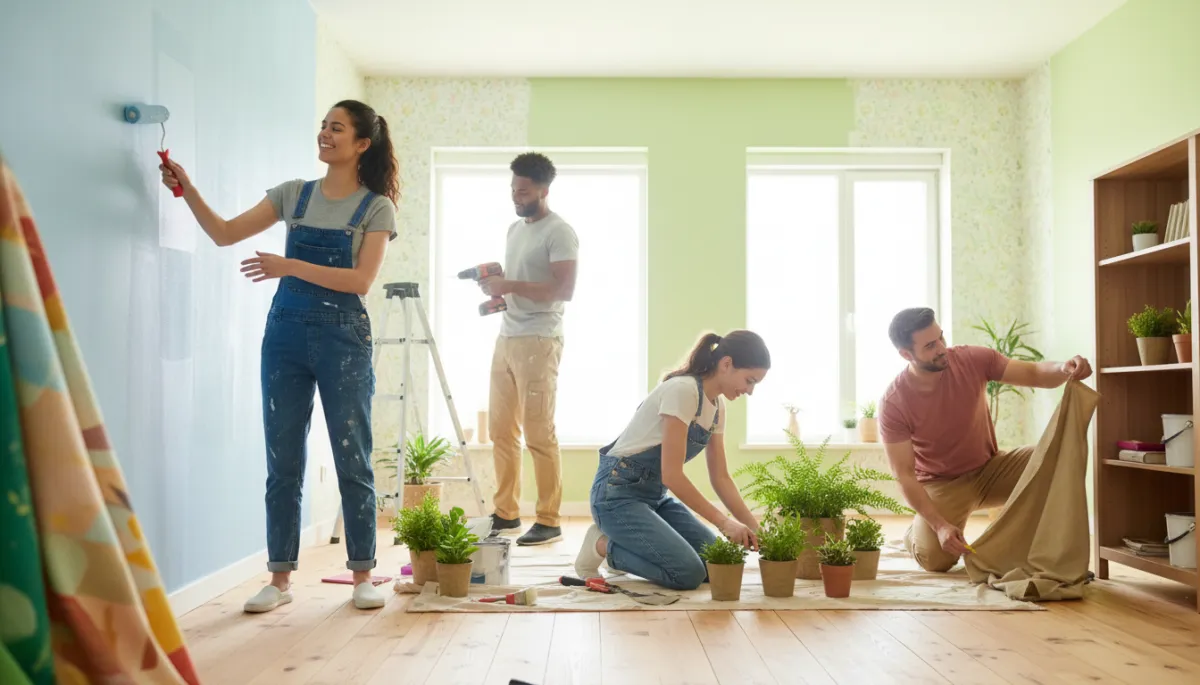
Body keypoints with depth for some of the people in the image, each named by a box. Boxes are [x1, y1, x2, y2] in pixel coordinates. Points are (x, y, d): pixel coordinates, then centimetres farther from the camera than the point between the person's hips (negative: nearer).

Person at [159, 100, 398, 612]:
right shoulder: (294, 194, 10)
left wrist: (290, 267, -19)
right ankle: (280, 578, 15)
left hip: (343, 338, -3)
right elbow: (225, 234, 8)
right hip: (285, 334, 4)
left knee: (353, 460, 1)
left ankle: (363, 576, 13)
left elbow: (361, 280, -11)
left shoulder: (376, 207, 0)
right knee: (282, 462, 5)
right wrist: (187, 190, -6)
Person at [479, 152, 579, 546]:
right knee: (501, 430, 10)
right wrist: (496, 287, 7)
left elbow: (564, 289, -19)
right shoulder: (515, 229, 18)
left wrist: (510, 285, -19)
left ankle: (549, 521, 1)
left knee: (538, 434, -7)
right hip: (506, 337, 9)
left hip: (538, 341, -8)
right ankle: (506, 513, 20)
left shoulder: (559, 233, -9)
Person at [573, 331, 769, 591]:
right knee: (688, 572, -21)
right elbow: (672, 474, -27)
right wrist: (723, 522, -24)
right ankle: (602, 546, -1)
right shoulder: (682, 390, -24)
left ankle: (625, 541, 14)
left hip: (655, 494, 9)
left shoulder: (717, 405, 5)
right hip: (618, 492, -9)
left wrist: (754, 528, -2)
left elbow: (720, 477, 8)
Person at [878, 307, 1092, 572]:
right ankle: (918, 533, 13)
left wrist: (1064, 368, -35)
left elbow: (1034, 374, -10)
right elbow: (905, 475, -21)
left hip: (990, 469, 3)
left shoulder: (972, 360, -15)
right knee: (935, 558, -26)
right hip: (941, 484, -3)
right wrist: (939, 525, -32)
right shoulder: (893, 403, -22)